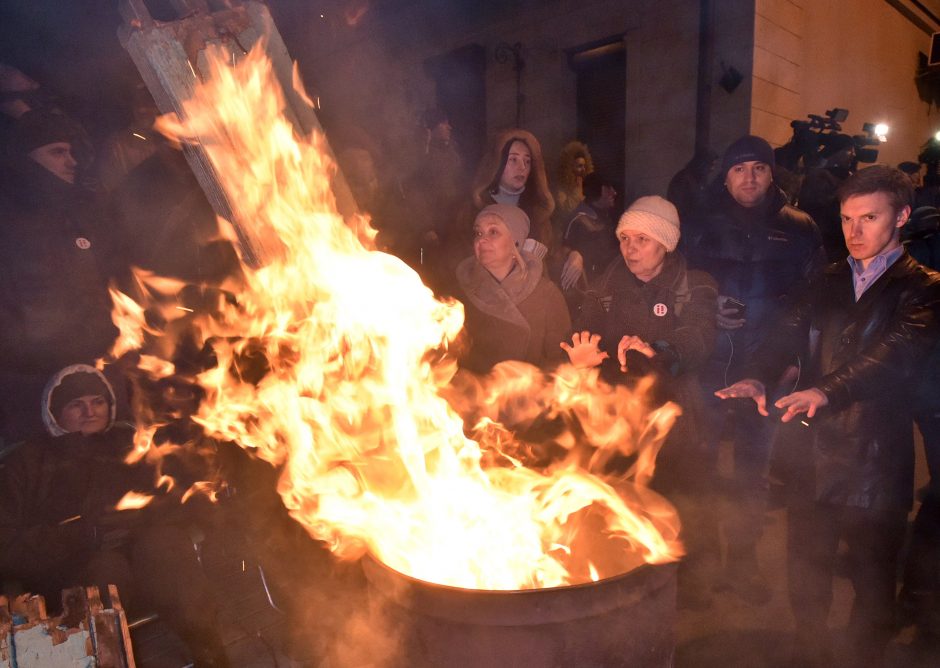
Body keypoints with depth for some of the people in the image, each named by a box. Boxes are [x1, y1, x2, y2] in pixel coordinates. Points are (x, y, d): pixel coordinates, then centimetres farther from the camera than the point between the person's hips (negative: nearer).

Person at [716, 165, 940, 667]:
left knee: (872, 583, 11)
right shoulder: (828, 282, 10)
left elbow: (896, 352, -22)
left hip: (874, 461, -4)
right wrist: (757, 377, -24)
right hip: (815, 452, 4)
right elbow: (788, 333, -3)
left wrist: (828, 391, -40)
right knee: (805, 573, 18)